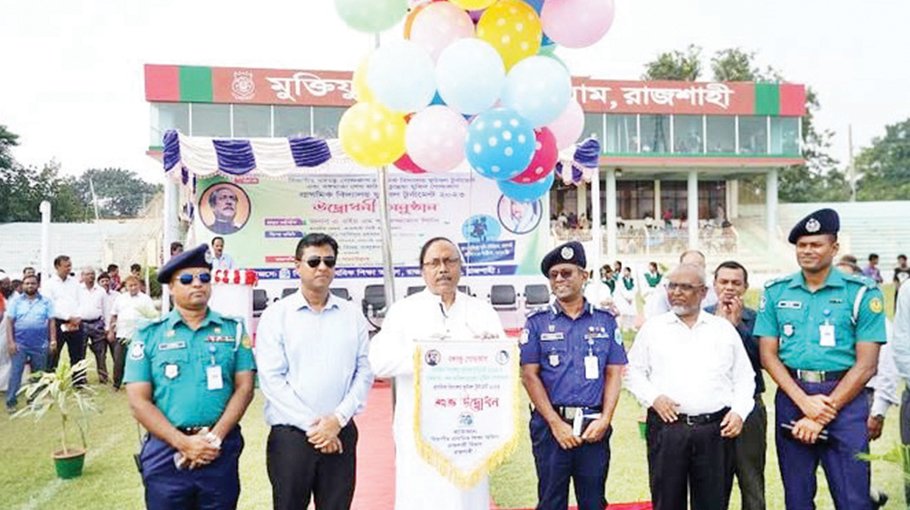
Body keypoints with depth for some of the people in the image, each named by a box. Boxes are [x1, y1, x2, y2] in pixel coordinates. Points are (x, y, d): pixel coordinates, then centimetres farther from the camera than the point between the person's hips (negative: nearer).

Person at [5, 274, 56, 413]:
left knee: (38, 374, 8)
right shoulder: (16, 302, 5)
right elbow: (9, 322, 1)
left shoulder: (46, 302, 6)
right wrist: (10, 342, -7)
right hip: (20, 344, -1)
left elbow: (51, 322, 5)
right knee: (15, 373, -1)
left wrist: (53, 340, -2)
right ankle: (11, 401, 4)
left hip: (40, 344, 1)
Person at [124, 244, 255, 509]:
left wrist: (215, 436, -12)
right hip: (166, 451, -1)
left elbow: (244, 388, 0)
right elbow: (139, 402, -3)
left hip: (221, 450, 1)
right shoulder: (148, 335, 1)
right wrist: (182, 442, -13)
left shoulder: (233, 329, 5)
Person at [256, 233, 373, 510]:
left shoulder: (353, 315, 5)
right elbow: (271, 379, -8)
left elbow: (365, 371, 2)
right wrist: (311, 425, -11)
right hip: (290, 435, -2)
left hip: (340, 433, 2)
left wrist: (338, 419, -9)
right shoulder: (275, 316, -2)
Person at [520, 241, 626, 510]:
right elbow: (529, 376, -3)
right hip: (551, 424, -1)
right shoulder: (537, 323, 2)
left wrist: (605, 419, -7)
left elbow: (614, 373, 5)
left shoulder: (605, 321, 7)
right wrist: (556, 423, -10)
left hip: (595, 427, 2)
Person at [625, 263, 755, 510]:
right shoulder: (653, 327, 9)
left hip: (716, 429, 1)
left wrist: (739, 411, -2)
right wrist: (653, 397, -8)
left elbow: (744, 377, 13)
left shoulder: (724, 328, 12)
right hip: (666, 427, -1)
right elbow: (633, 371, 9)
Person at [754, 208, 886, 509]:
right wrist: (804, 401, -11)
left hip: (845, 400, -2)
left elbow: (866, 364, -6)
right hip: (791, 398, 3)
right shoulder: (776, 292, 5)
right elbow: (768, 355, 2)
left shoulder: (862, 292, -3)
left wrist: (825, 412, -11)